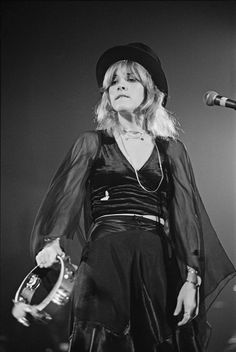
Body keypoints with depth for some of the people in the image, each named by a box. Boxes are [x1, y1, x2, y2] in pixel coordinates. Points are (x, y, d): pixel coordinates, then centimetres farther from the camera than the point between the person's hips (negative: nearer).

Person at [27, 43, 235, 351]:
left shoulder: (172, 149, 13)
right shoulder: (91, 144, 12)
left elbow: (185, 215, 7)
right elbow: (65, 194, -2)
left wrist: (192, 278, -3)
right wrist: (52, 242, -21)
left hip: (159, 264, 1)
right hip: (104, 262, -1)